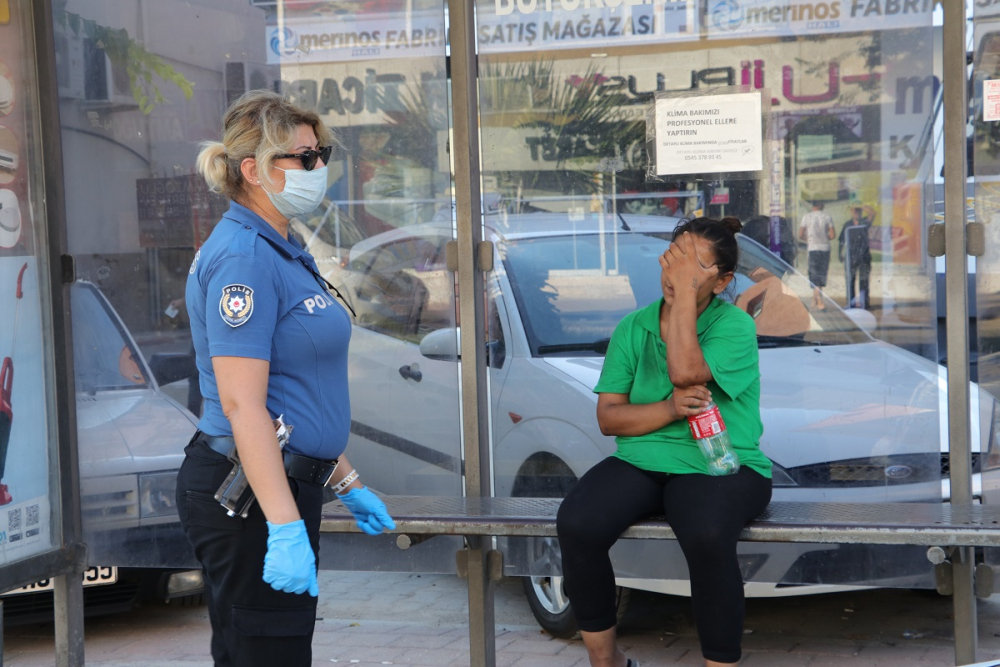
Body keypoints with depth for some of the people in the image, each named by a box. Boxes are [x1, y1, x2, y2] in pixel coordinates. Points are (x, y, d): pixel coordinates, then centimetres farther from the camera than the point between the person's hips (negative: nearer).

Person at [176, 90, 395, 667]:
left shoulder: (281, 251, 15)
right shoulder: (244, 257, -17)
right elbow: (241, 403, -23)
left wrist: (345, 480, 22)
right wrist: (285, 527, -27)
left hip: (287, 482, 10)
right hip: (249, 493, -10)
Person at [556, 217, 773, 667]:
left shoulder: (734, 325, -2)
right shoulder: (633, 328, 11)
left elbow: (685, 371, -21)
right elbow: (608, 416, 5)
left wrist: (687, 290, -16)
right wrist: (669, 410, -13)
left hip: (718, 466, -4)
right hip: (641, 461, 4)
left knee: (707, 537, -38)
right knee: (576, 525, -26)